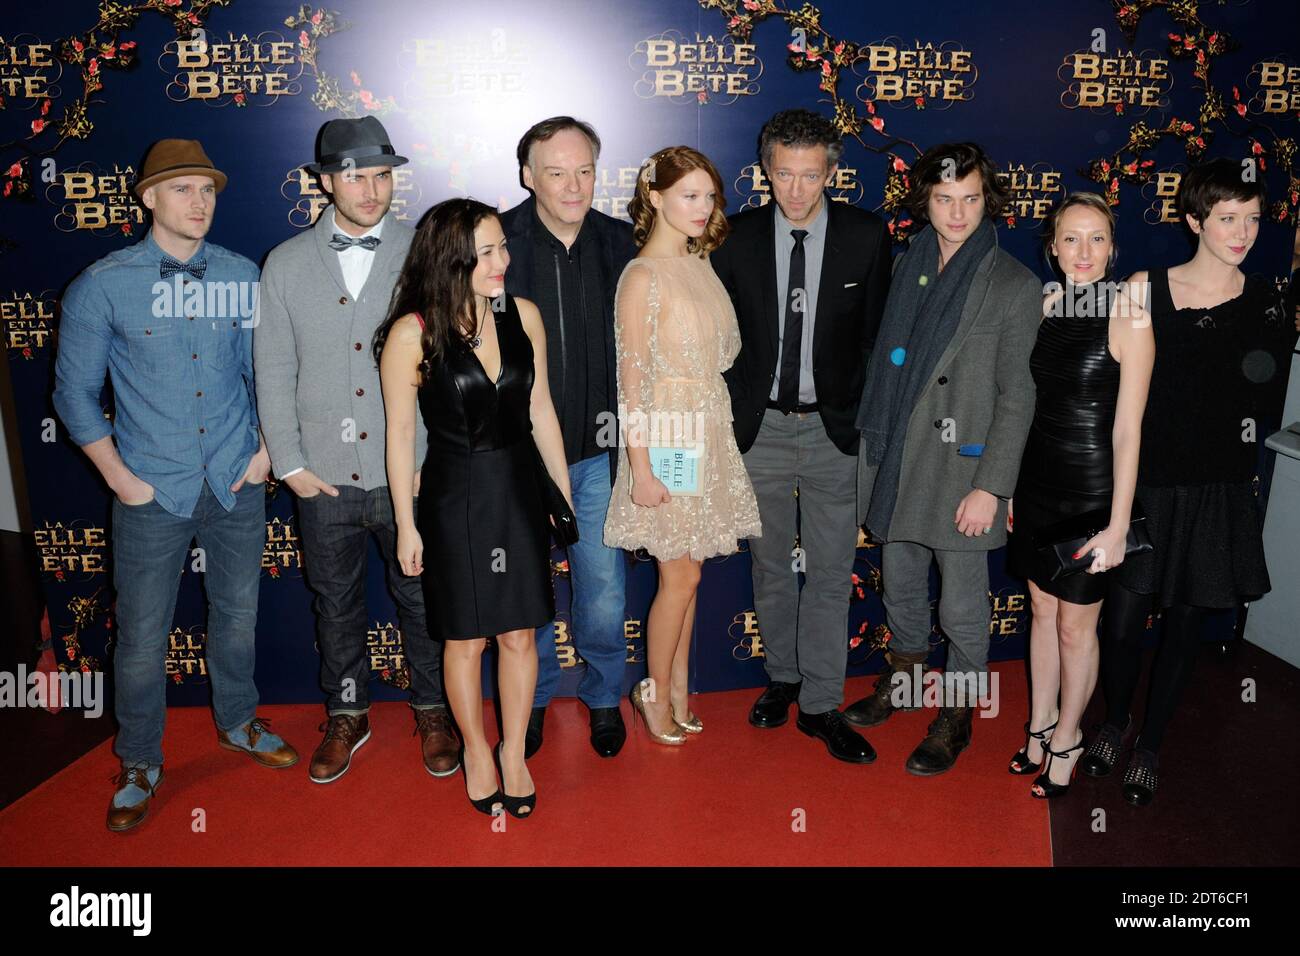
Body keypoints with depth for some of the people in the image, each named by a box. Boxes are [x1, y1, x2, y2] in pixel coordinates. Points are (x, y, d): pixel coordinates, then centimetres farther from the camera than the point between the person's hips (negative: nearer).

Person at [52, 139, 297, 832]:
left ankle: (237, 723, 41)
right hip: (153, 491, -2)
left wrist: (266, 448, 3)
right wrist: (120, 478, -5)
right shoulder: (103, 285, -5)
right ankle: (139, 764, 27)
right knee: (141, 637, 6)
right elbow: (75, 391, 0)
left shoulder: (242, 276, 2)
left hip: (237, 486, 3)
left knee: (237, 617, 17)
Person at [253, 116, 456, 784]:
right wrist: (290, 464, -1)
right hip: (324, 476, 2)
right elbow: (273, 372, 4)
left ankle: (432, 710, 33)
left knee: (422, 599, 11)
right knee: (335, 602, 16)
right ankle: (346, 715, 36)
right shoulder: (286, 265, 3)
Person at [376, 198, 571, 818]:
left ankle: (514, 751, 31)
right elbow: (400, 432, -6)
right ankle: (476, 751, 34)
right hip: (455, 496, -3)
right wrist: (406, 525, -4)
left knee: (519, 633, 11)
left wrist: (565, 493, 9)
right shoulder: (412, 333, -13)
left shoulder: (522, 315, -2)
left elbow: (541, 410, 6)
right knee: (465, 640, 11)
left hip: (519, 490, 3)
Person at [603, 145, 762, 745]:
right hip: (669, 435, -7)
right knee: (681, 576, 1)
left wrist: (719, 437, 11)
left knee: (687, 572, 13)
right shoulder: (642, 276, -13)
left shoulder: (700, 265, 10)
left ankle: (677, 690, 25)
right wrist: (640, 469, -16)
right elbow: (633, 379, -14)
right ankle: (656, 692, 20)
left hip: (710, 434, 7)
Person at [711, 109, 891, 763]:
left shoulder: (866, 236, -3)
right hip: (760, 427, 1)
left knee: (830, 572, 2)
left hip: (834, 429, -1)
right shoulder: (737, 238, -2)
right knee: (770, 568, 13)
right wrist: (734, 407, 2)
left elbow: (876, 332, 3)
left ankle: (821, 704, 15)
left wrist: (858, 409, -1)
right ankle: (782, 678, 32)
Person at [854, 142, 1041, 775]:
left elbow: (1016, 397, -11)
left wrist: (990, 486, -15)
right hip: (896, 460, 5)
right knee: (900, 587, 20)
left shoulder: (1016, 287, -9)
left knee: (962, 608, 5)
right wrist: (873, 446, 9)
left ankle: (956, 718, 26)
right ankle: (902, 681, 42)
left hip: (961, 469, -5)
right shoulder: (909, 268, 7)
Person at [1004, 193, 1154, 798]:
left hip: (1090, 490, -5)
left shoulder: (1128, 319, -14)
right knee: (1042, 609, 17)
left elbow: (1127, 430, -15)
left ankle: (1067, 738, 29)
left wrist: (1118, 525, -15)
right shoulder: (1045, 304, 3)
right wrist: (1009, 485, 11)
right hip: (1037, 482, 5)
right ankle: (1040, 726, 34)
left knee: (1075, 625, 8)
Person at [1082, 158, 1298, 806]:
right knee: (1124, 616, 3)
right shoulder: (1145, 289, -3)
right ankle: (1115, 723, 31)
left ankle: (1150, 745, 30)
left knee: (1185, 622, 11)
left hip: (1217, 491, 1)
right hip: (1143, 482, -1)